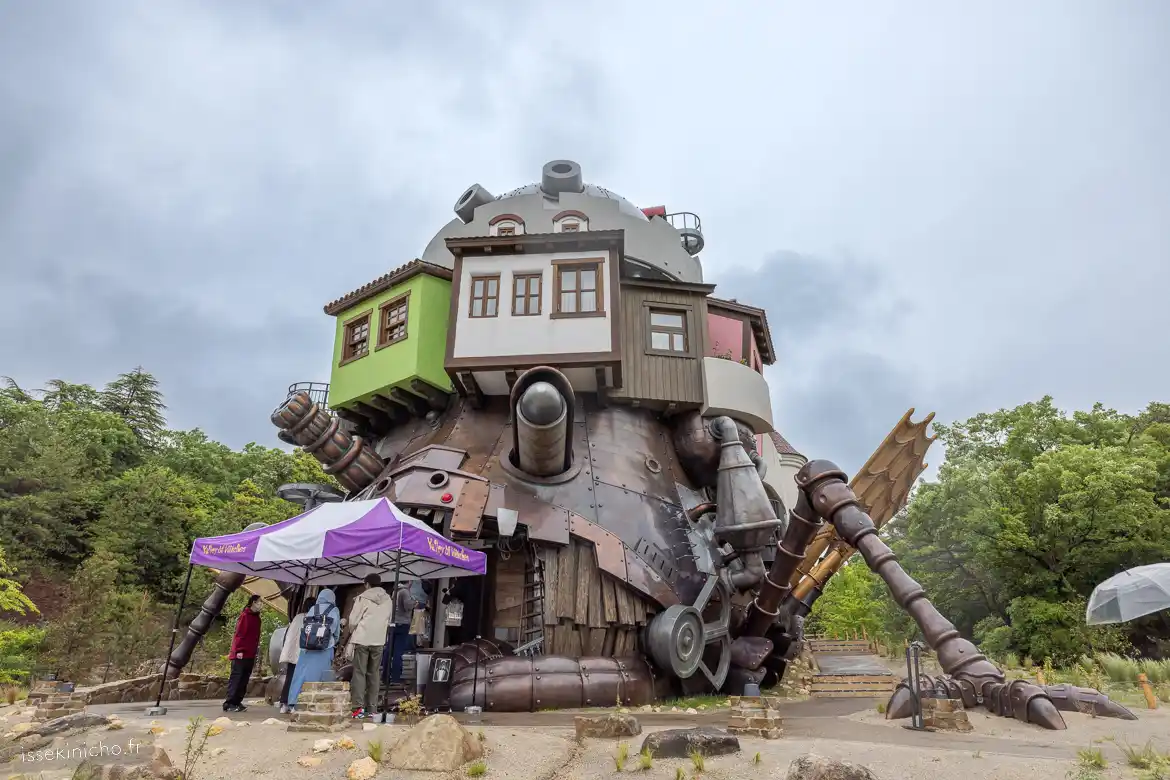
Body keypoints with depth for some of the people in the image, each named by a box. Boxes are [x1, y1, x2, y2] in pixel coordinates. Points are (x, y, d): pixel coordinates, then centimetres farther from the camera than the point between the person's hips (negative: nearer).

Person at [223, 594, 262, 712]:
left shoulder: (256, 618, 15)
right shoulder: (245, 616, -9)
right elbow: (239, 633, -14)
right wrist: (239, 650, -18)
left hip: (250, 655, 8)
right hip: (241, 654, -8)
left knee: (244, 680, 8)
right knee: (236, 678, -7)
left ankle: (237, 702, 12)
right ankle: (229, 704, -6)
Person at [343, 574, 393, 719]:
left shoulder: (363, 598, -6)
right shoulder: (388, 600, 7)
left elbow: (353, 620, -5)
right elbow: (388, 621, 11)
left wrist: (353, 632, 14)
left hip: (362, 639, -4)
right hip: (378, 641, 4)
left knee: (359, 672, 2)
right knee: (374, 674, 11)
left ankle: (358, 707, -4)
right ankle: (370, 708, 11)